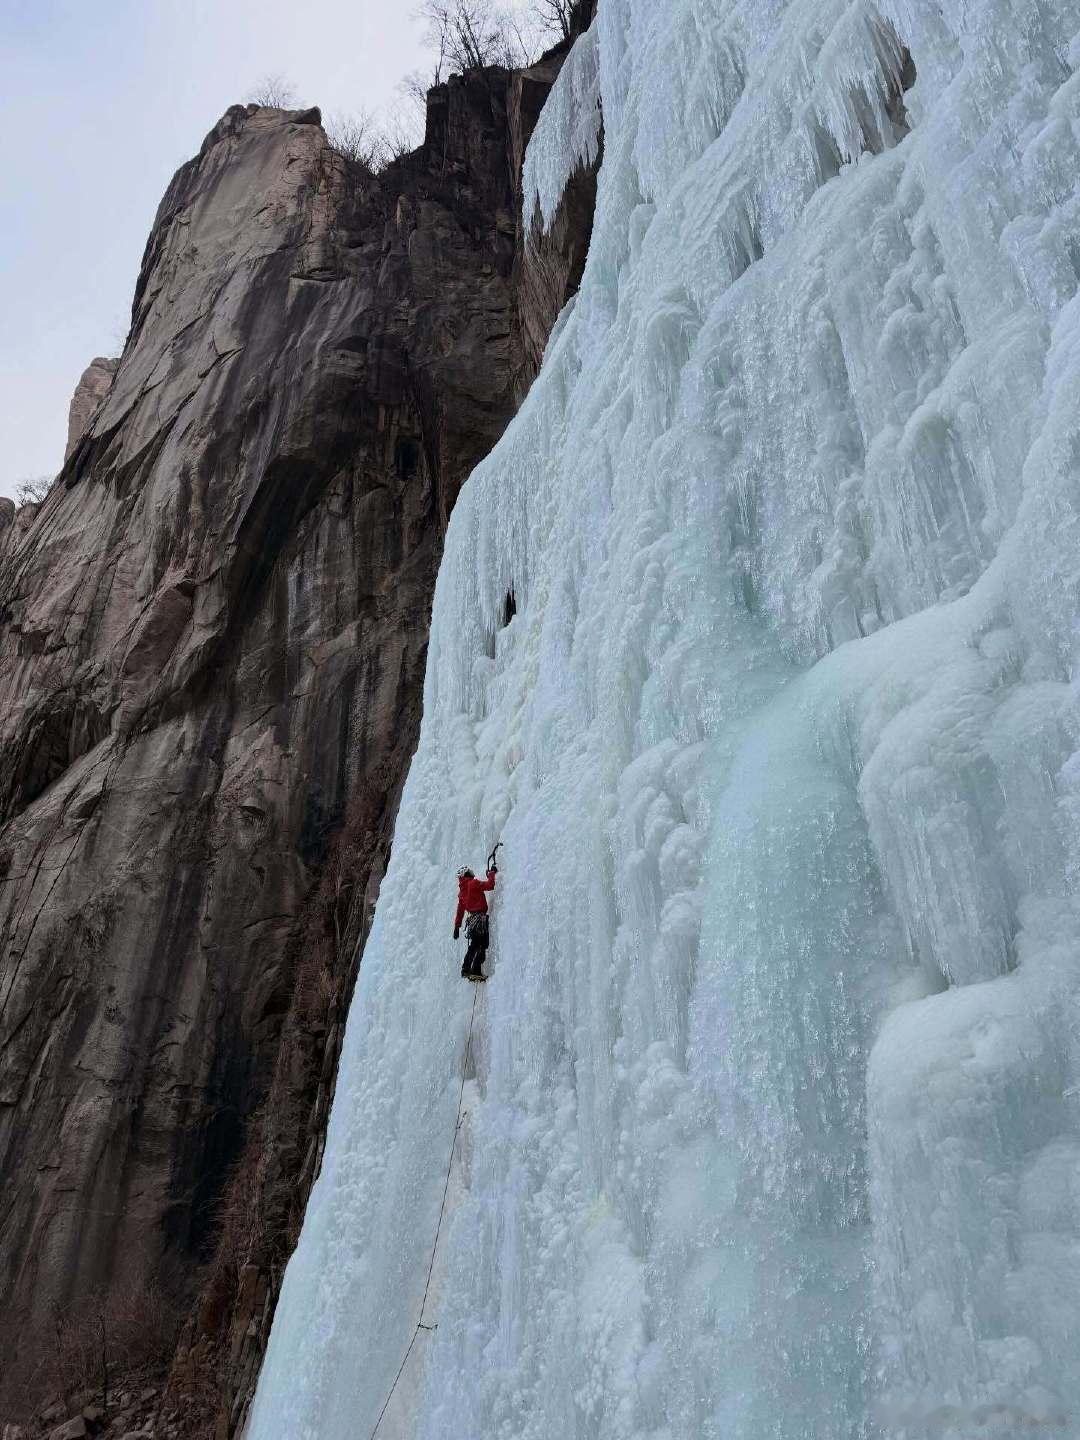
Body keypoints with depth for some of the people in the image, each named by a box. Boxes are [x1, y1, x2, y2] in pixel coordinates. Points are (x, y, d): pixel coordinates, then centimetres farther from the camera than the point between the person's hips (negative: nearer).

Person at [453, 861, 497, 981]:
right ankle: (476, 971, -19)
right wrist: (492, 873, 0)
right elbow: (490, 885, -15)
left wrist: (457, 926, 20)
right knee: (482, 945, -10)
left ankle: (466, 970, 18)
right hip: (480, 917, -8)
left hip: (471, 919, 8)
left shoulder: (461, 891, 16)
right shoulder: (474, 883, -7)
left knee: (473, 946, 16)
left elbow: (460, 910, 19)